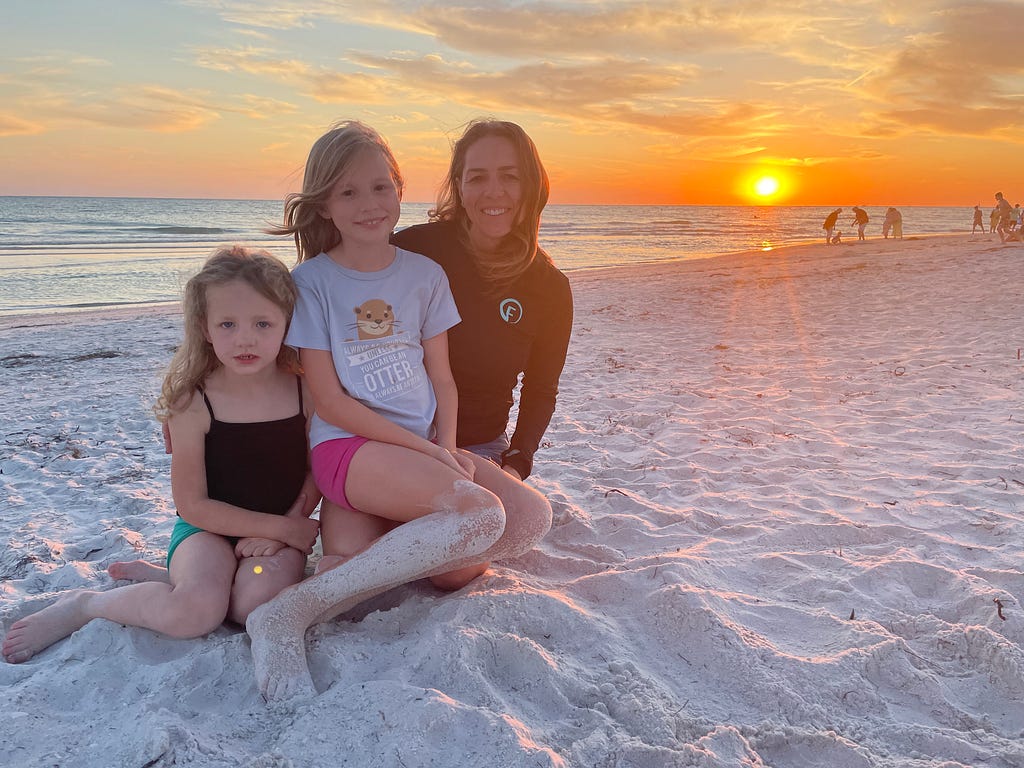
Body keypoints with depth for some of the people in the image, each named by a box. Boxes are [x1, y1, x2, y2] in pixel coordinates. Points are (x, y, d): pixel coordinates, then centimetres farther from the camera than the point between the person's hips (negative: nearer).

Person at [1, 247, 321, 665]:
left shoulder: (306, 390, -9)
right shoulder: (194, 404, -14)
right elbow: (193, 504, -12)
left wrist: (287, 527, -16)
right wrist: (283, 528, -15)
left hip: (283, 527, 2)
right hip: (209, 526, -2)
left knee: (257, 603, -29)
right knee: (196, 613, -29)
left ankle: (159, 576, -1)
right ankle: (82, 605, 0)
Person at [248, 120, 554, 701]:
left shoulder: (425, 274, 9)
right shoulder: (311, 280, -3)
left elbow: (442, 378, 10)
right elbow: (330, 401, -8)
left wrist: (447, 450, -9)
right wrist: (427, 453, -13)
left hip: (426, 446, 5)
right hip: (348, 446, -5)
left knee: (533, 516, -17)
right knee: (480, 516, -31)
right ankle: (291, 614, -25)